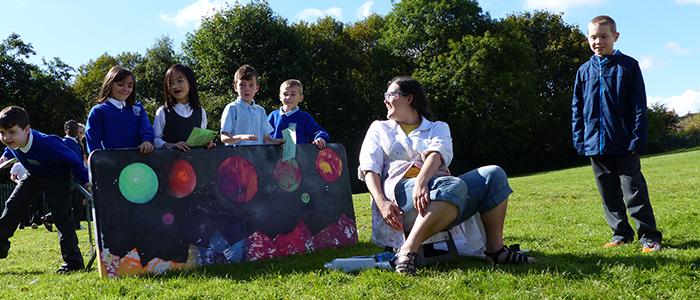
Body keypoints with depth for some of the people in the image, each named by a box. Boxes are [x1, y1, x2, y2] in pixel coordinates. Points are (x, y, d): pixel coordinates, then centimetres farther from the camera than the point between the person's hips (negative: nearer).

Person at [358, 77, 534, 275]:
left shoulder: (438, 128, 23)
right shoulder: (379, 128, 25)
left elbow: (437, 154, -2)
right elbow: (369, 169, 8)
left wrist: (421, 182, -26)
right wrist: (382, 203, -14)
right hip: (401, 190, -3)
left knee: (494, 175, -19)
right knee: (454, 186, -34)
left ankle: (495, 249, -14)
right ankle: (407, 251, -39)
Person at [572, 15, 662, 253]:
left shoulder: (629, 66, -1)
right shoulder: (584, 71, 8)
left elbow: (639, 106, -2)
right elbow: (577, 109, 12)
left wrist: (638, 139, -8)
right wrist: (579, 139, 6)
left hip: (624, 143, -4)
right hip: (596, 144, 4)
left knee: (634, 190, -3)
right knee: (609, 193, 11)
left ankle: (649, 237, 6)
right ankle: (621, 234, 23)